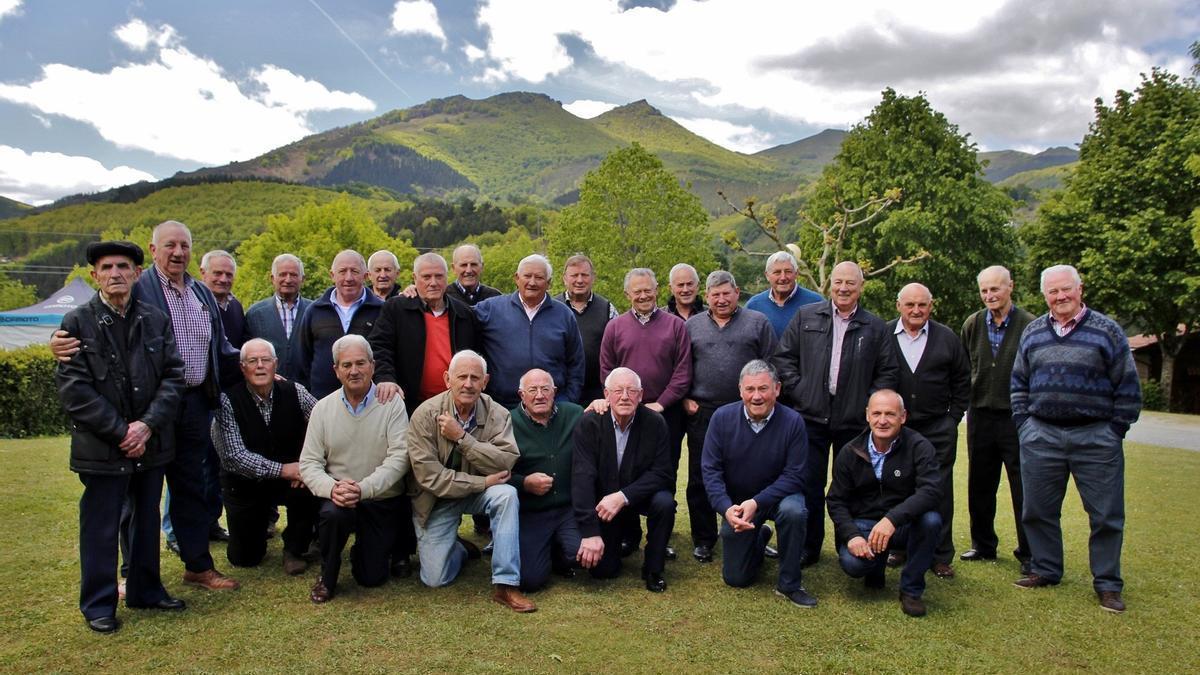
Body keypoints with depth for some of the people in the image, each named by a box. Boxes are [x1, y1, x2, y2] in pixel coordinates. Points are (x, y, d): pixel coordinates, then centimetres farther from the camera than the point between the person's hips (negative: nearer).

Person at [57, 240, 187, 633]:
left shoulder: (157, 320, 4)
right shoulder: (77, 323, -5)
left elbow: (173, 376, 1)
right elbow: (74, 389, -9)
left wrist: (147, 425, -11)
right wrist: (120, 432, -14)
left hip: (151, 442, 4)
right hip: (101, 448, -3)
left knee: (147, 521, 15)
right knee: (101, 528, 5)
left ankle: (145, 590, 31)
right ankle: (98, 605, 20)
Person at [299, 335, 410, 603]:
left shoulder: (392, 405, -8)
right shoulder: (323, 408, 0)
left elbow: (399, 458, -15)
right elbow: (309, 463, -3)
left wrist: (363, 488, -29)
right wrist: (332, 488, -25)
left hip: (382, 500, -1)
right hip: (339, 498, 1)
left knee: (371, 577, -2)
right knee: (332, 513, -35)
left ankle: (362, 547, 36)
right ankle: (327, 577, -5)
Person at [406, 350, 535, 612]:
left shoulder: (497, 414, -11)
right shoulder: (426, 414, -17)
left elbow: (506, 462, -24)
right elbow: (429, 475, -21)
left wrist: (461, 437, -29)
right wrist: (484, 482, -24)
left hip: (478, 492, 1)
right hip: (438, 498, -1)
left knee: (507, 494, -32)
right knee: (435, 580, -8)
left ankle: (506, 585, -24)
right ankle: (460, 548, 28)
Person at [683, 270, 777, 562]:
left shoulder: (758, 322, 6)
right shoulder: (692, 325, 11)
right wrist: (685, 399, 3)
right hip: (702, 413, 1)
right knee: (700, 478, 5)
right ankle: (703, 539, 17)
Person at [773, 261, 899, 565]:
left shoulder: (875, 327, 6)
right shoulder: (806, 317, 5)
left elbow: (887, 372, 7)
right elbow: (784, 357, 5)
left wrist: (871, 404, -3)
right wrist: (798, 391, -4)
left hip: (854, 421, 0)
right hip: (811, 415, 0)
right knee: (809, 486, 4)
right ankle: (808, 548, 16)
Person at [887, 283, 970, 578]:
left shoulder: (947, 338, 4)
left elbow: (962, 382, 11)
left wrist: (953, 418, 4)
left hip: (937, 430, 0)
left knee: (939, 494, 3)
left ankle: (941, 556, 13)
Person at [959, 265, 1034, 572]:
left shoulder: (1030, 325, -8)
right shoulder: (972, 325, 5)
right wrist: (963, 404, 8)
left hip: (1017, 417, -4)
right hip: (980, 416, 4)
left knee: (1024, 489, 3)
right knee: (979, 486, 14)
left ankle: (1029, 554, 16)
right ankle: (983, 544, 28)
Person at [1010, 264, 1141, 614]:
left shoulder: (1107, 330, -1)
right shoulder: (1032, 332, 9)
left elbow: (1128, 388, 1)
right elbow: (1019, 384, 14)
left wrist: (1114, 431, -3)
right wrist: (1024, 424, 6)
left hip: (1096, 439, -3)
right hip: (1041, 437, 3)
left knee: (1106, 515, 4)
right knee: (1038, 510, 9)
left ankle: (1107, 584, 18)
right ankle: (1045, 570, 26)